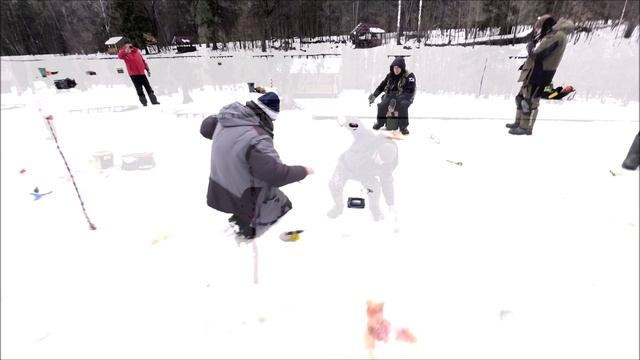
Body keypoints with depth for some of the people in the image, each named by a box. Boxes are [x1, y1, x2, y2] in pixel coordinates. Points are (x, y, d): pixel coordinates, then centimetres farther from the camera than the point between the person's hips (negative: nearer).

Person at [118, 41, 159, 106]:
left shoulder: (137, 51, 11)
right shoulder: (125, 54, -1)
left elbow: (143, 61, 17)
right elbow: (120, 55, -22)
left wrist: (147, 69, 14)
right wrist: (125, 50, -34)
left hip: (141, 73, 4)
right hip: (133, 74, -4)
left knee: (148, 87, 7)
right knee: (139, 89, -2)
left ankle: (154, 101, 14)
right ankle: (144, 102, 3)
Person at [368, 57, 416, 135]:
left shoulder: (409, 76, -9)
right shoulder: (390, 75, 6)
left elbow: (410, 91, -16)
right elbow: (381, 86, 15)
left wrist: (398, 99, -27)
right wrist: (374, 95, 3)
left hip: (404, 98, -4)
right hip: (390, 96, 4)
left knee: (402, 106, -36)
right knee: (382, 106, -23)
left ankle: (403, 127, -19)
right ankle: (380, 122, 4)